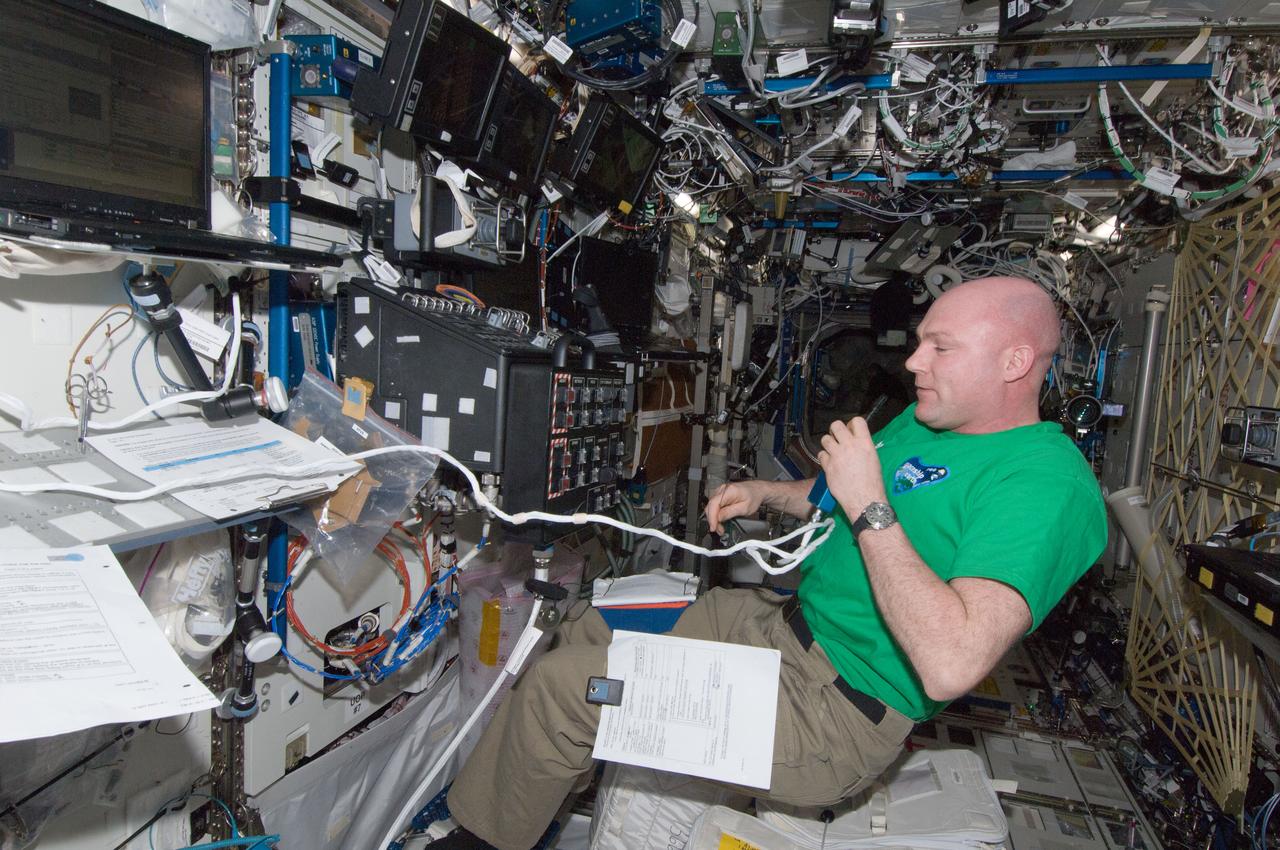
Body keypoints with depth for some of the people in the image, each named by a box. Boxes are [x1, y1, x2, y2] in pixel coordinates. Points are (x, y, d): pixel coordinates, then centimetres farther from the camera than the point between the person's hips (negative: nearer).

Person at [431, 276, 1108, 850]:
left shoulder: (1044, 479, -22)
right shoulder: (920, 421, 8)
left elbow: (951, 665, -34)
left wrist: (867, 505, -28)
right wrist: (764, 494, 7)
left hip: (835, 713, -10)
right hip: (778, 620, 10)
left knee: (557, 685, -13)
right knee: (584, 635, 13)